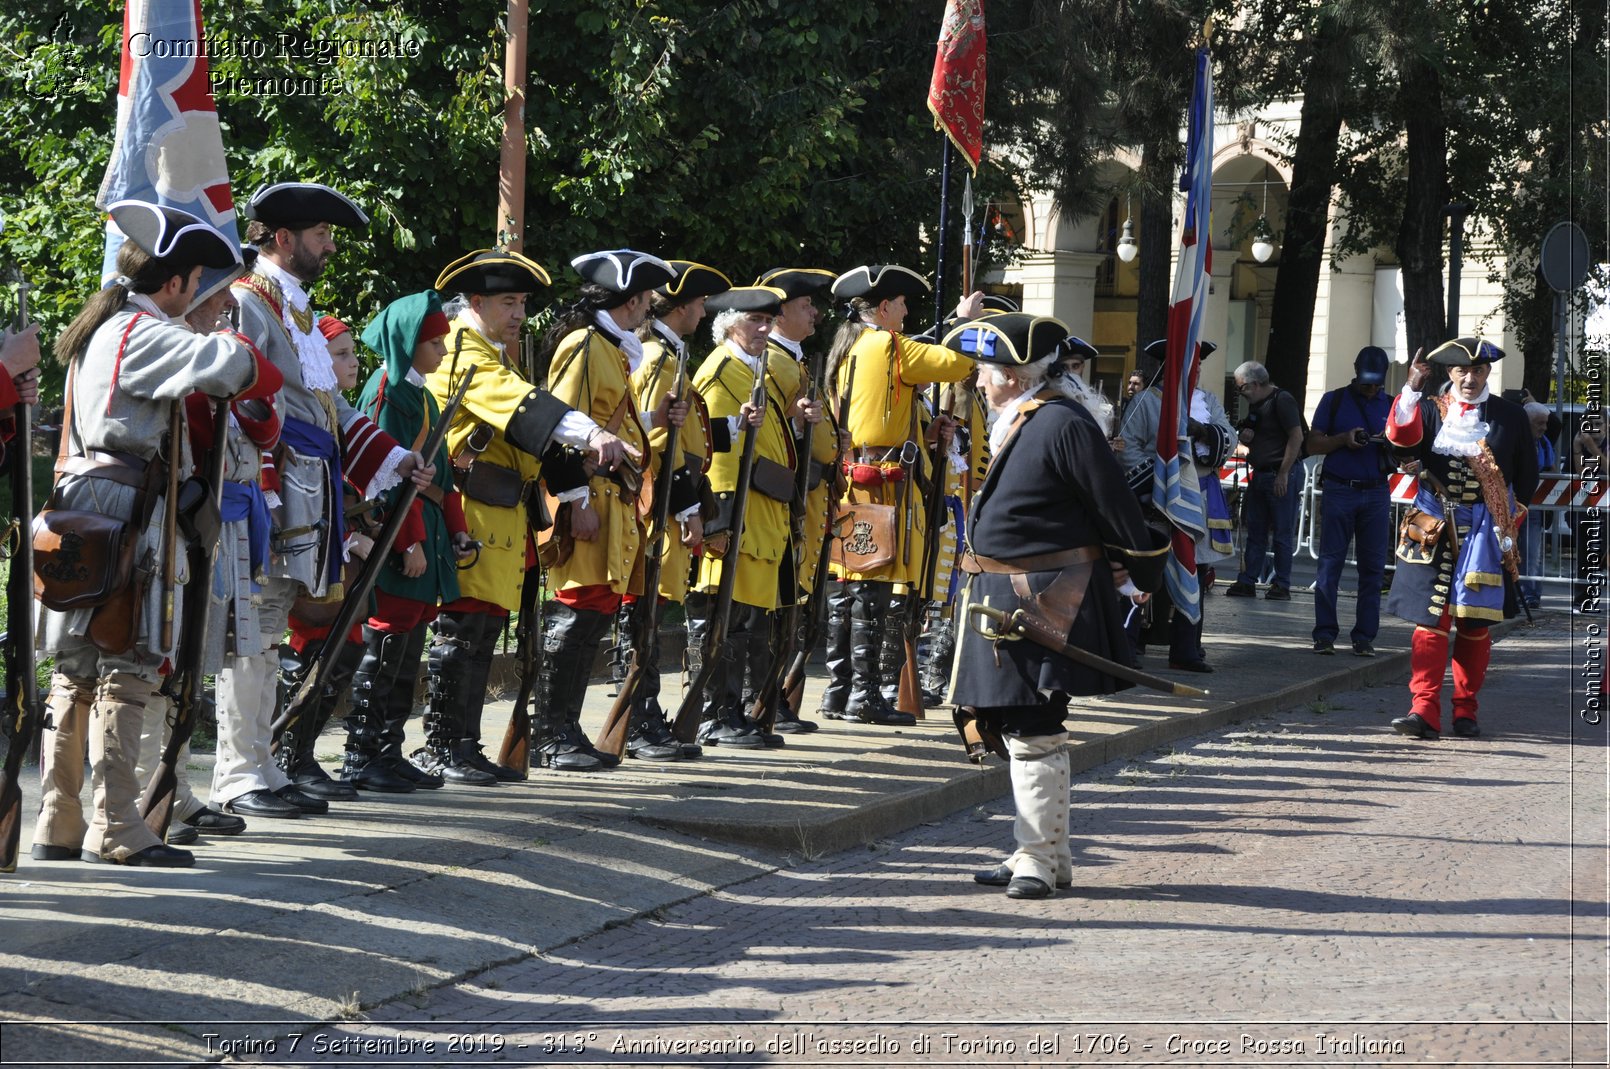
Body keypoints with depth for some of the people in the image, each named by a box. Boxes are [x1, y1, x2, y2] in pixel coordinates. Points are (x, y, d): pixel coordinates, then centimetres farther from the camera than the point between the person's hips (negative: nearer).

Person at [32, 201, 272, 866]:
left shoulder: (97, 331, 19)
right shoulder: (143, 334, -11)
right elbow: (226, 363, -24)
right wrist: (261, 372, -2)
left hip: (82, 510, 10)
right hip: (128, 517, -10)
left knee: (77, 673, 10)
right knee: (127, 670, -9)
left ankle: (58, 828, 13)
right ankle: (116, 832, -11)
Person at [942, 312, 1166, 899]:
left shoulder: (1062, 423, -17)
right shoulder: (1018, 422, 13)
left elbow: (1117, 506, -13)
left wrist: (1139, 577, -4)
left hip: (1046, 603, -10)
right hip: (1007, 600, 10)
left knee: (1031, 734, -7)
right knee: (1016, 729, 15)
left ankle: (1037, 860, 1)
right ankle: (1049, 855, 24)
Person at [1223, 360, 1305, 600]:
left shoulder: (1282, 401, -12)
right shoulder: (1255, 405, 16)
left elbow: (1296, 437, -18)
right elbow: (1248, 438, 28)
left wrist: (1283, 474, -20)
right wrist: (1245, 437, 1)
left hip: (1281, 476, -9)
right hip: (1259, 475, 9)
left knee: (1282, 534, -3)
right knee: (1255, 532, 9)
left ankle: (1282, 586, 1)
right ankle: (1247, 582, 11)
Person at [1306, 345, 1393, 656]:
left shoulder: (1392, 406, 12)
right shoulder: (1334, 401, 7)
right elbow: (1314, 444, 4)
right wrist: (1344, 439, -12)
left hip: (1376, 493, 2)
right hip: (1339, 490, -2)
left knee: (1372, 566, 0)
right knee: (1330, 563, -5)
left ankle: (1364, 636, 3)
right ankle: (1325, 634, -2)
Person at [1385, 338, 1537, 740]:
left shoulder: (1509, 416, 6)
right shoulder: (1431, 409, 5)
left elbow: (1527, 474, 13)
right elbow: (1401, 435, -16)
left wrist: (1504, 518, 11)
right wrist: (1412, 389, -26)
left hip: (1485, 530, 0)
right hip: (1434, 527, 0)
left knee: (1475, 623, 5)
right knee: (1430, 620, -5)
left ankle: (1465, 711, 14)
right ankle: (1424, 711, -7)